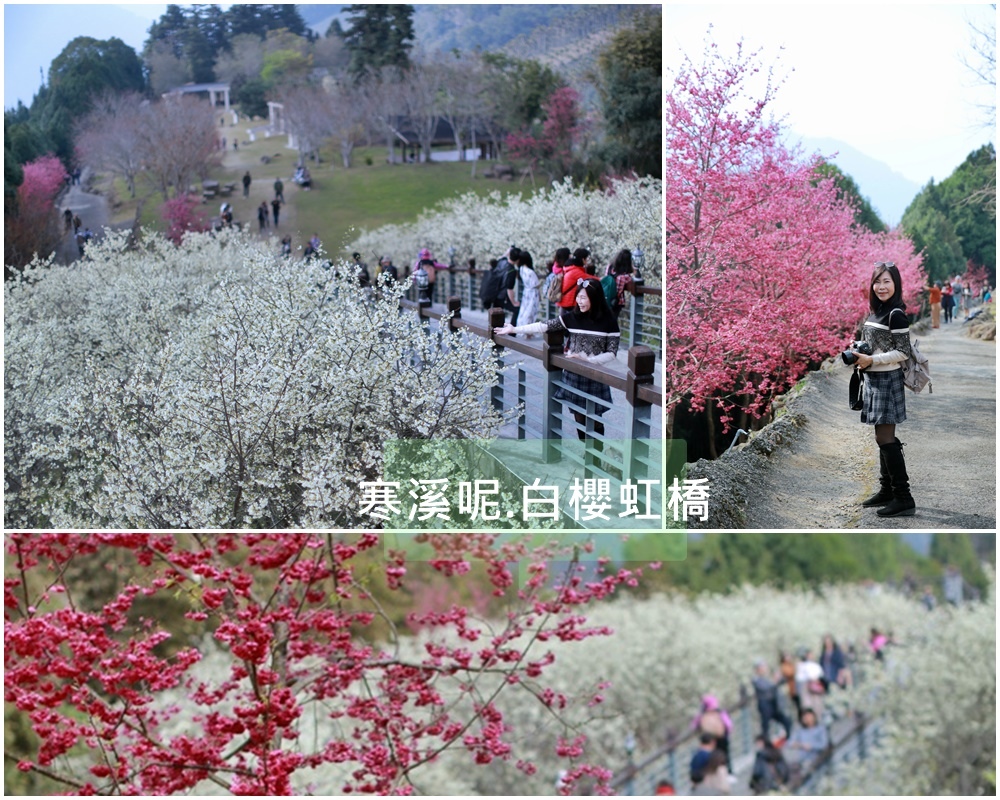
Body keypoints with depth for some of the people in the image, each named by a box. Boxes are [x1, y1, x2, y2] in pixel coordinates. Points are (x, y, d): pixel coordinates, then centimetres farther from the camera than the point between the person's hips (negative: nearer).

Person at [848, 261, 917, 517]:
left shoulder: (896, 314, -15)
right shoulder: (876, 311, 11)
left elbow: (903, 352, -15)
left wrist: (871, 360, -18)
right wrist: (859, 355, 4)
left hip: (887, 380, -9)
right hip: (874, 379, 9)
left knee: (885, 438, -10)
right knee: (884, 438, 14)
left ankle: (903, 498, -9)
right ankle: (886, 490, 22)